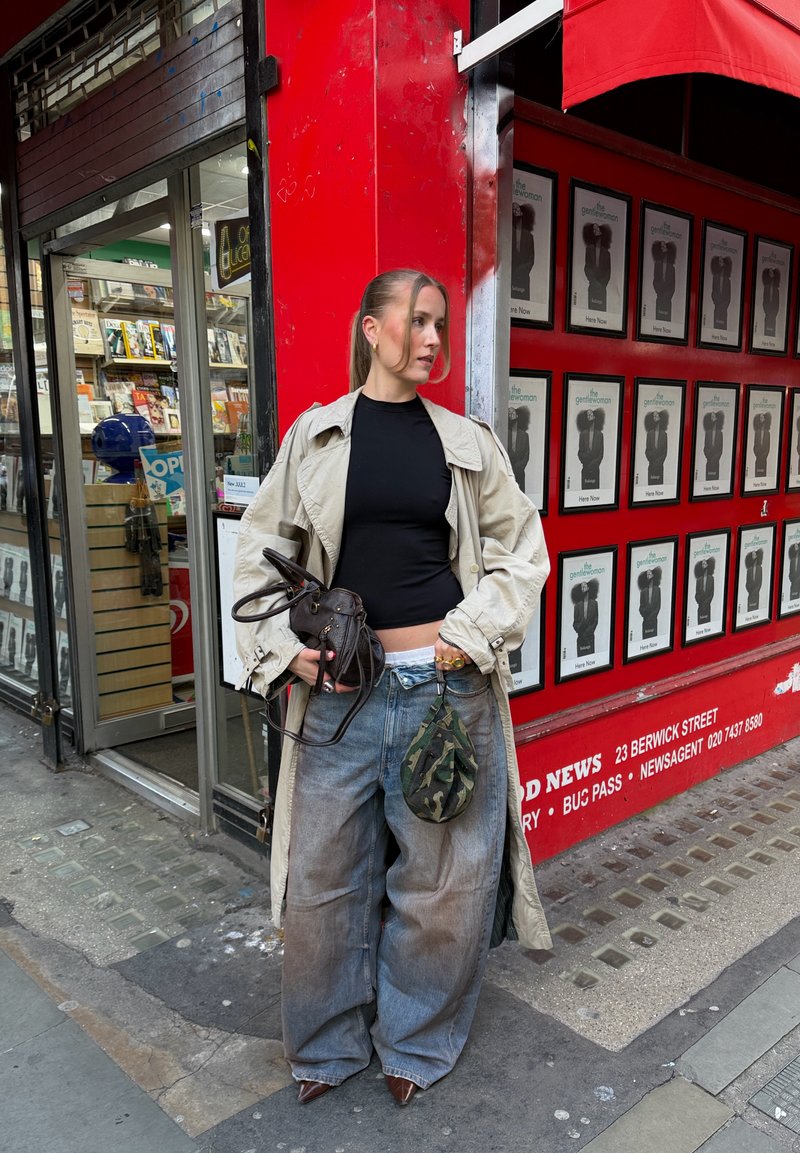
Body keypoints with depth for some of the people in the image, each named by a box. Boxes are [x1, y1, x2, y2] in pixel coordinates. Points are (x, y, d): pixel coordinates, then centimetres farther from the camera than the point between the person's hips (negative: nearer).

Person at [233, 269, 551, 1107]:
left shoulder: (468, 443, 4)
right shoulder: (314, 436, 3)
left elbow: (522, 550, 7)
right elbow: (260, 551, 6)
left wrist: (473, 632, -6)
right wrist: (282, 647, -6)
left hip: (447, 686, 1)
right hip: (340, 688, 0)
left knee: (444, 875, 12)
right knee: (326, 877, 12)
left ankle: (416, 1042, 38)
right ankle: (328, 1045, 38)